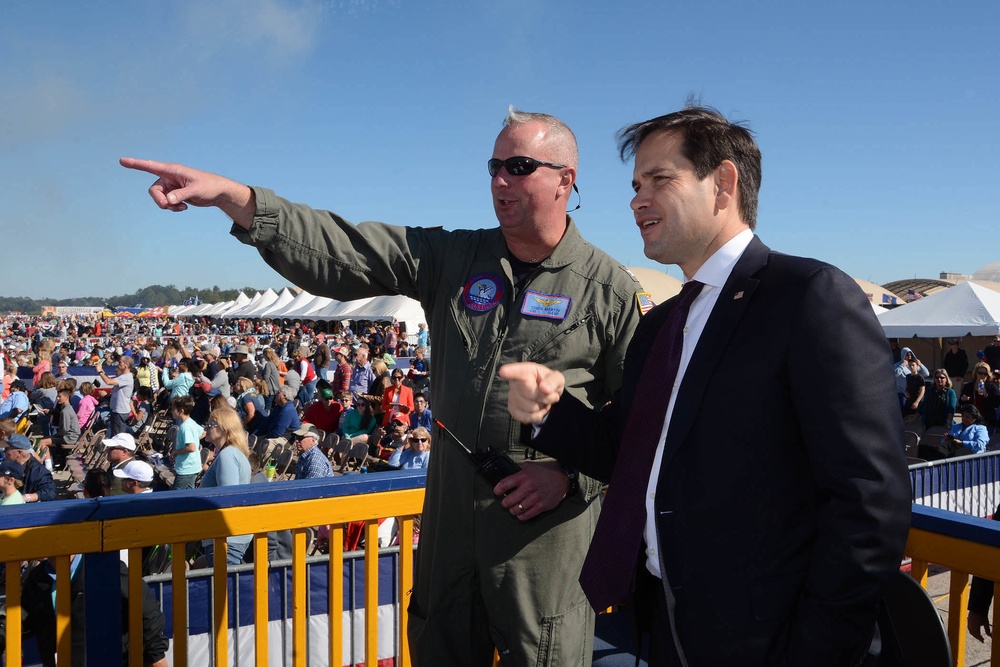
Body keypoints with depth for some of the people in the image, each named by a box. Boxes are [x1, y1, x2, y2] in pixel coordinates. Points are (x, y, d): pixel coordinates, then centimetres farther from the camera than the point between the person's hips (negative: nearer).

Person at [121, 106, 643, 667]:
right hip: (451, 506, 4)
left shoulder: (611, 287, -6)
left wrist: (570, 473, -16)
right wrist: (232, 196, -17)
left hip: (547, 519, -4)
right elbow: (341, 252, -6)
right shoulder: (453, 257, 3)